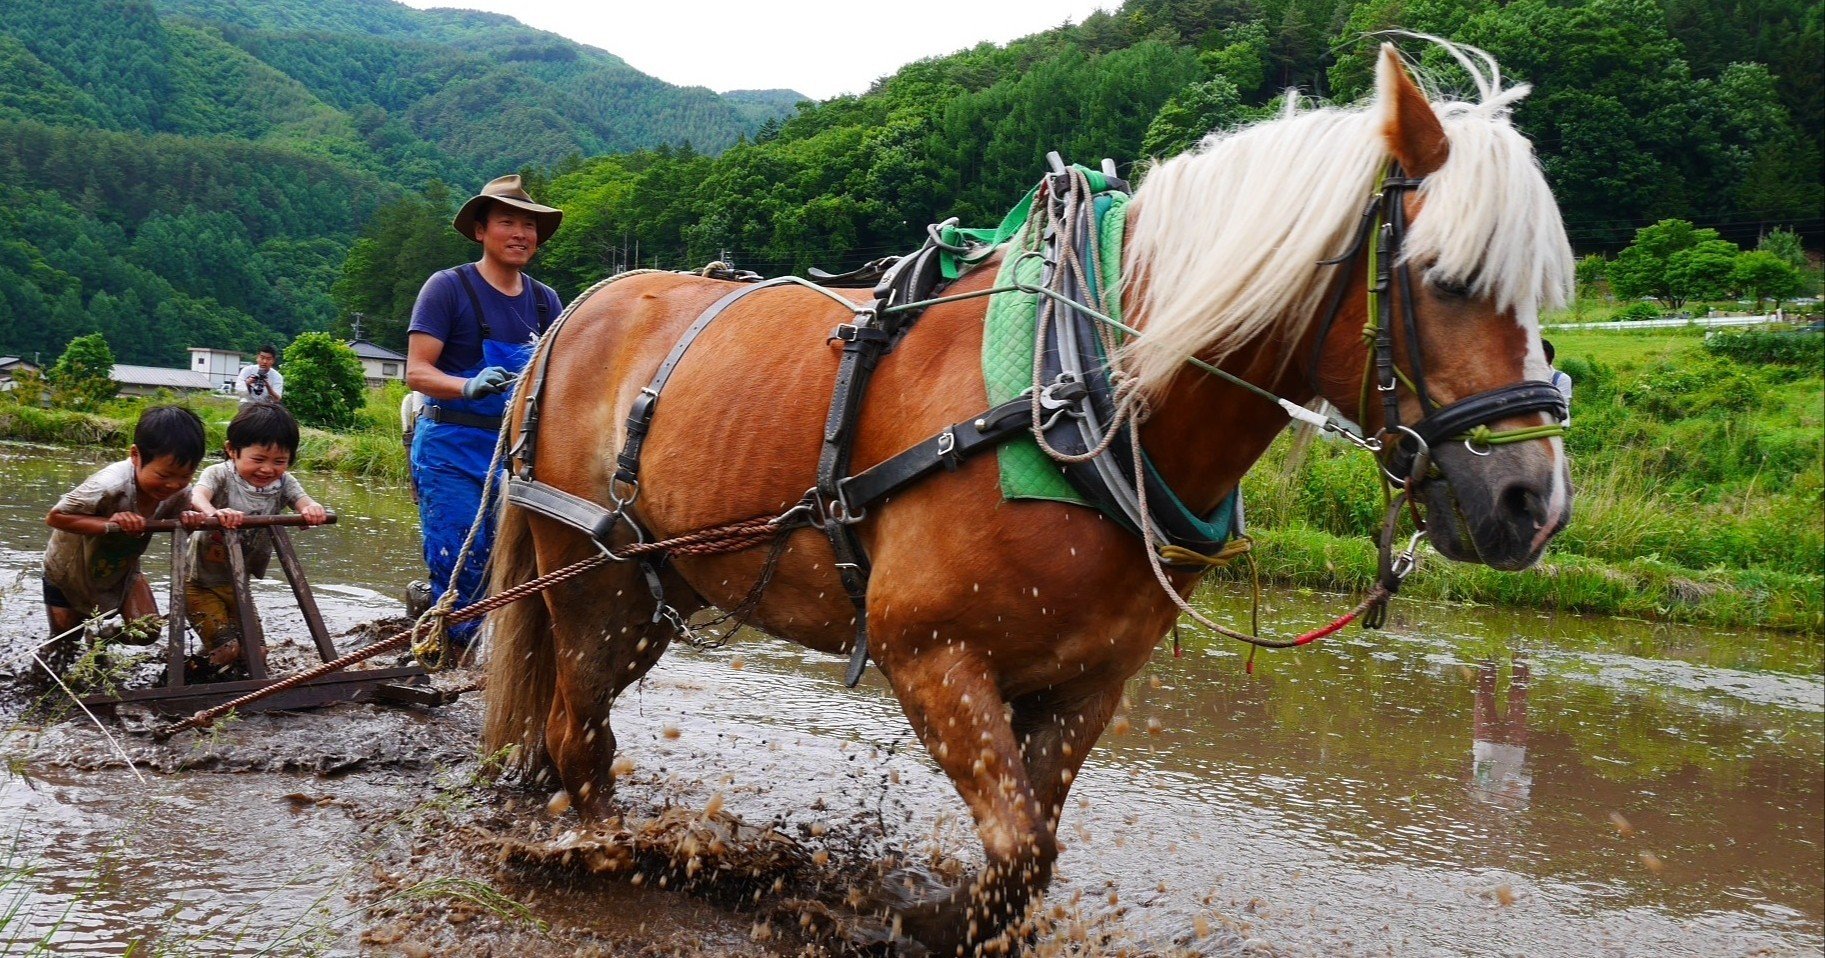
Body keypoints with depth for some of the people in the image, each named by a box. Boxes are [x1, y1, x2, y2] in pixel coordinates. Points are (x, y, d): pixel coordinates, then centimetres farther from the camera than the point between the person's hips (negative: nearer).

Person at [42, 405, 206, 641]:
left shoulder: (181, 491, -25)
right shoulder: (110, 486, -41)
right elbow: (54, 517, -32)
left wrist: (186, 521, -30)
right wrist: (108, 524, -45)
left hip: (123, 568, 4)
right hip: (69, 572, -4)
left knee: (148, 632, -8)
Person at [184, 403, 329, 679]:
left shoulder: (282, 482, -7)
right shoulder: (220, 475, -20)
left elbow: (301, 499, -22)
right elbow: (198, 495, -38)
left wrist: (312, 509, -48)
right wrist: (213, 512, -62)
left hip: (240, 583, 5)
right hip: (201, 581, -5)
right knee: (226, 648, -13)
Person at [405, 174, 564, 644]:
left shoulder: (545, 301, 12)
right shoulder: (448, 287, -3)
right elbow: (417, 372, -9)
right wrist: (469, 386, -29)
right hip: (452, 450, -5)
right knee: (460, 568, -11)